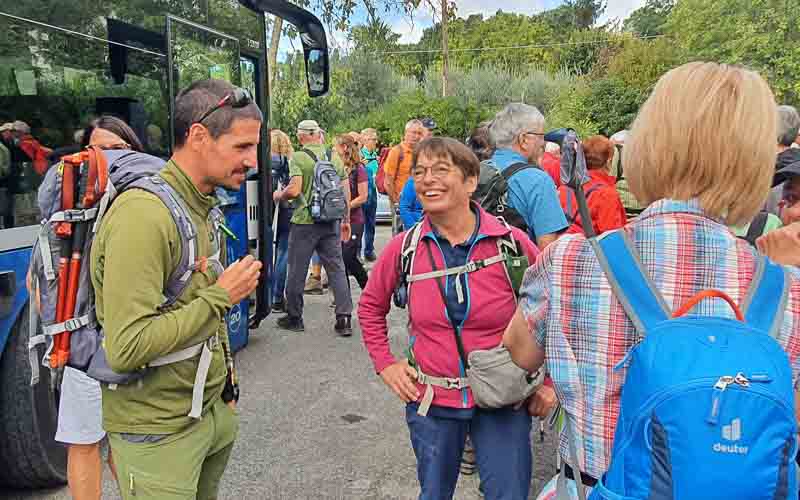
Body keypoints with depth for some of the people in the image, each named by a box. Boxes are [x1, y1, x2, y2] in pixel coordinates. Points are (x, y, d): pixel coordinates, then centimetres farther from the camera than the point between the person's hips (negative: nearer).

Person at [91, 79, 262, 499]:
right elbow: (126, 349, -30)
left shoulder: (202, 205, 5)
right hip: (157, 432, -8)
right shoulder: (143, 214, -24)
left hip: (211, 408, 8)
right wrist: (219, 296, -23)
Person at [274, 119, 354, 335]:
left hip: (305, 221, -4)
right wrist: (346, 220, 16)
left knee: (297, 271, 9)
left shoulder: (298, 157, -7)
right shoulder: (335, 157, 7)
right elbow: (346, 191, 8)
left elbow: (294, 190, -18)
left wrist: (279, 195, 3)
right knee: (336, 269, 7)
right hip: (331, 222, 4)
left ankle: (294, 317, 19)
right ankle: (344, 318, 4)